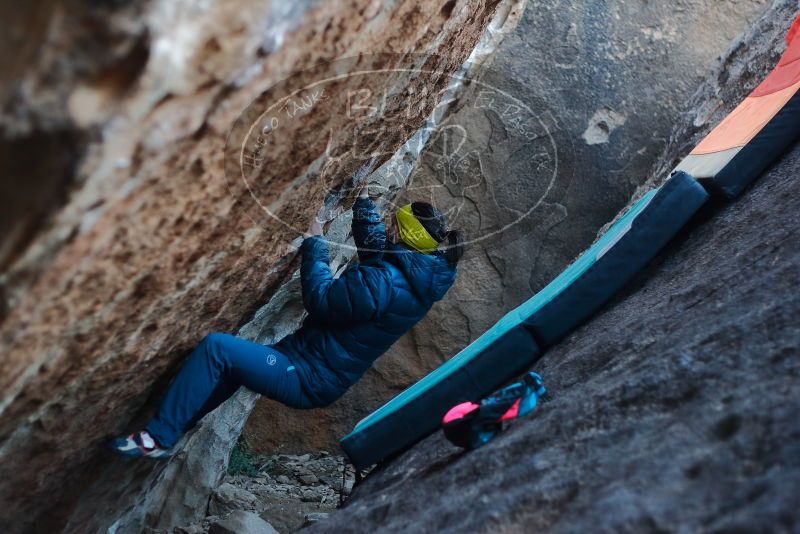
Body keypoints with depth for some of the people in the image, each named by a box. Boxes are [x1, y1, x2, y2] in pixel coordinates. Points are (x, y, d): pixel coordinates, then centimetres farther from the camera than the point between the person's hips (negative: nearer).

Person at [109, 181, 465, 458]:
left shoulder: (382, 283, -28)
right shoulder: (418, 271, 1)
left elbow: (320, 301, -21)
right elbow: (373, 243, 20)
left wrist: (314, 243, -11)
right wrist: (362, 198, 27)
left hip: (309, 378, -10)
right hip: (319, 372, 10)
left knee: (215, 347, -14)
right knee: (233, 364, 23)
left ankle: (158, 438, -4)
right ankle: (168, 430, 28)